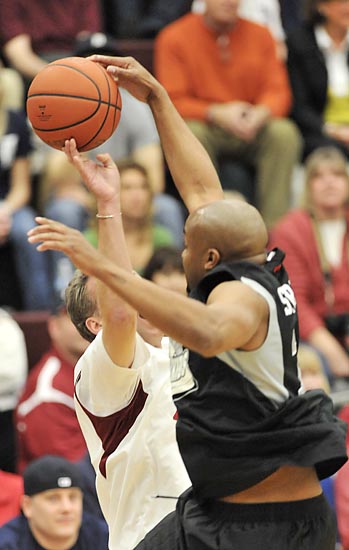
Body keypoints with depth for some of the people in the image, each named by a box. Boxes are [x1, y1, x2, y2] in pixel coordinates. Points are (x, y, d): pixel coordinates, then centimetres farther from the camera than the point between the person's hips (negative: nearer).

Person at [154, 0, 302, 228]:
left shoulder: (260, 35, 5)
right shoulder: (175, 38, -3)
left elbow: (278, 91, 1)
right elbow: (174, 101, -8)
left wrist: (261, 113, -23)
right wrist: (217, 113, -25)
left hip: (253, 131, 2)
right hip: (206, 127, -2)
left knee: (284, 132, -27)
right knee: (191, 134, -35)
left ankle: (274, 225, -26)